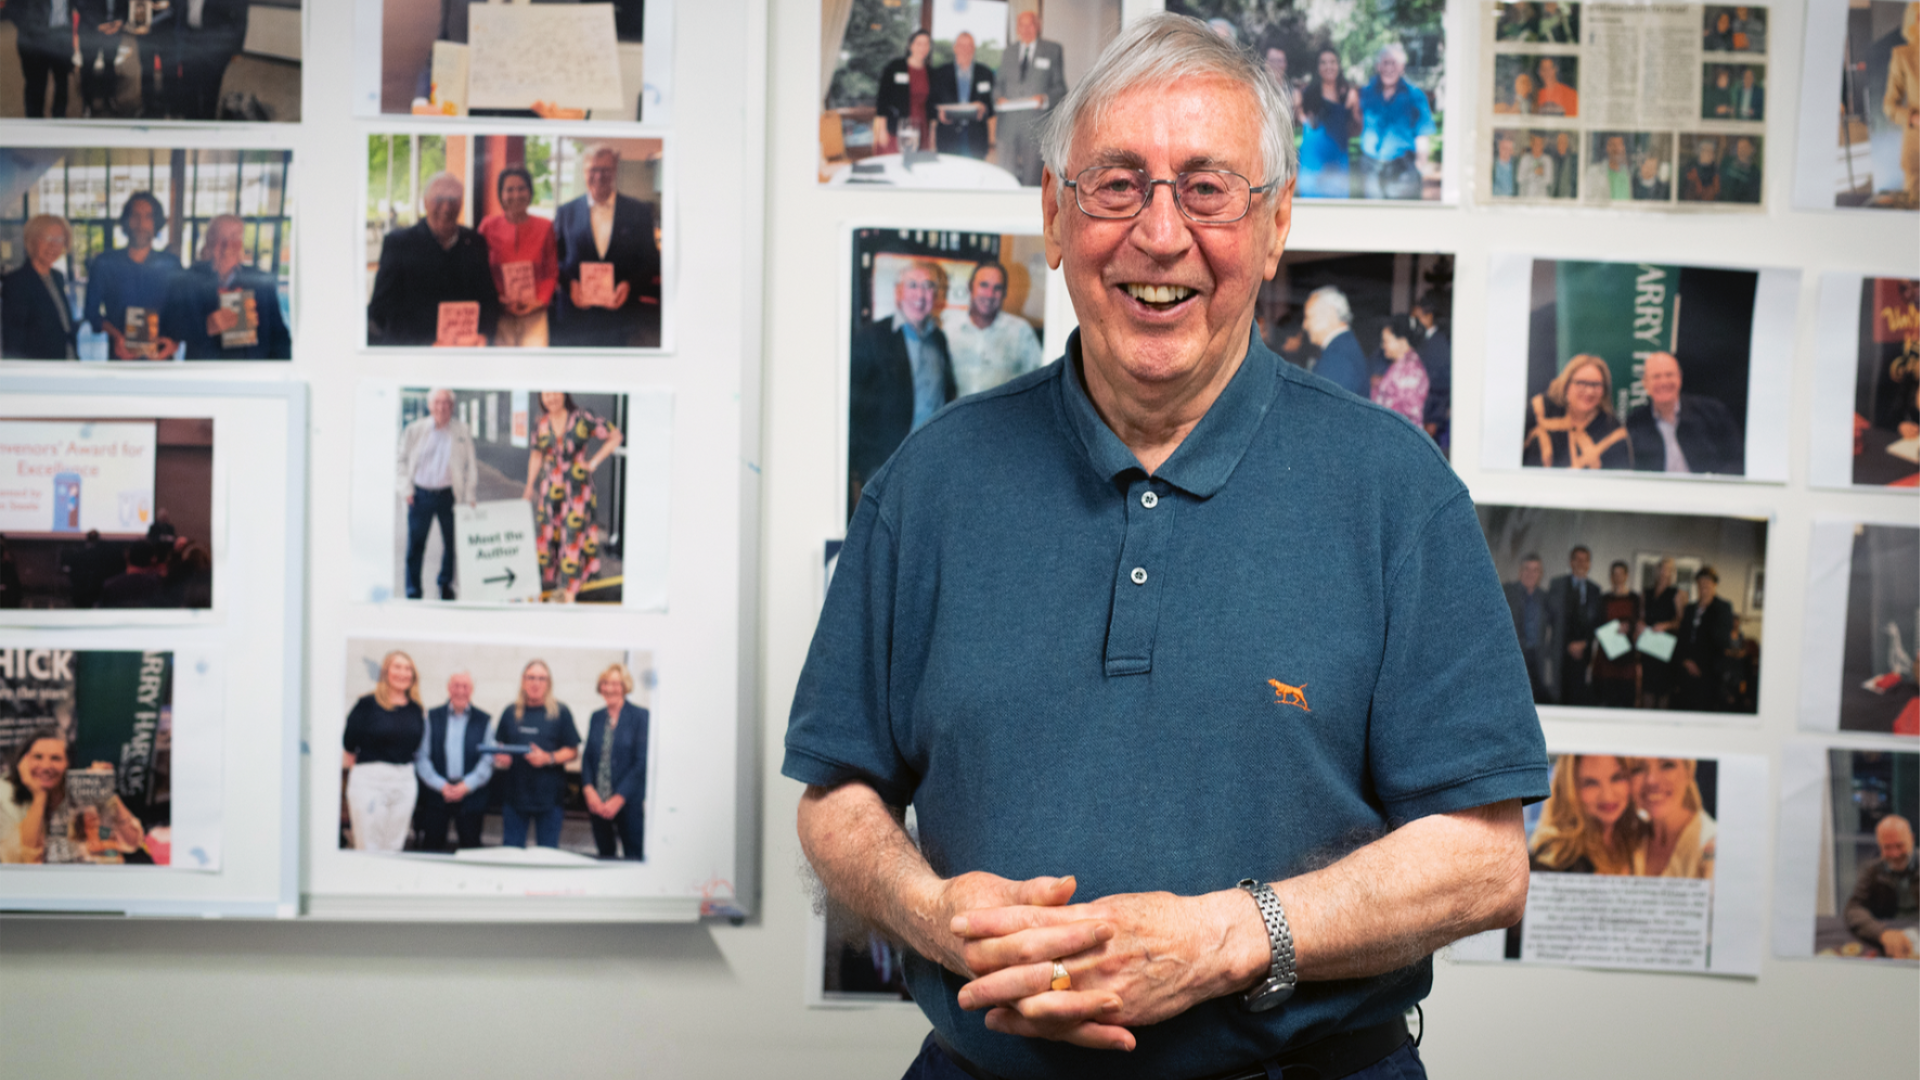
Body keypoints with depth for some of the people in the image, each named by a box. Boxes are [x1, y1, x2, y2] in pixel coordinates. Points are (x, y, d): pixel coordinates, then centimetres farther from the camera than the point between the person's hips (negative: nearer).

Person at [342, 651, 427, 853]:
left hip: (404, 782, 5)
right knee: (368, 849, -3)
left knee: (394, 847, 10)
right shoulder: (367, 704, -7)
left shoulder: (416, 710, 7)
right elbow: (347, 744, -4)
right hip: (369, 781, -5)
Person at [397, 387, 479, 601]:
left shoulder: (462, 430, 1)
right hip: (421, 494, 0)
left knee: (451, 541, 9)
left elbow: (471, 463, 5)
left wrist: (471, 497, 2)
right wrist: (406, 489, 0)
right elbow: (402, 460, 9)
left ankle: (445, 583, 29)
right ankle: (413, 592, 12)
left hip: (449, 494, 0)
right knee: (415, 544, 2)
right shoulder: (415, 430, 1)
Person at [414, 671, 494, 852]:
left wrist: (466, 786, -10)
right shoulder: (432, 717, 7)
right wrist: (441, 785, -9)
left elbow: (488, 761, 1)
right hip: (435, 794, 0)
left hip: (470, 795, 0)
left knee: (470, 849, 0)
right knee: (431, 846, 0)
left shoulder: (484, 720, 6)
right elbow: (421, 757, 1)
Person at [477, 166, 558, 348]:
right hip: (500, 314, 0)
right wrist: (499, 299, -8)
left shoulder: (545, 227, 4)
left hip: (534, 312, 0)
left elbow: (552, 271, 7)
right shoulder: (489, 226, 3)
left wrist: (539, 300, -9)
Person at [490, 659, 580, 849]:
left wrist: (548, 758, -16)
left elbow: (572, 751, 0)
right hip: (514, 794, 2)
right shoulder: (510, 712, 9)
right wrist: (500, 759, -6)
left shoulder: (561, 713, 1)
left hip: (549, 796, -2)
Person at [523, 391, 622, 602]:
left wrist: (593, 462, -8)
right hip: (550, 488, 4)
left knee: (573, 536, -1)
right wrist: (530, 486, 11)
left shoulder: (582, 419, -11)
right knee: (547, 534, 5)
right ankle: (550, 583, 17)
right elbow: (536, 455, 13)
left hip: (577, 488, -4)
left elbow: (615, 437, -6)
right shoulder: (541, 425, 2)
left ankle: (570, 591, 7)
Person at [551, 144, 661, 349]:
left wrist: (629, 285, -13)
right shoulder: (566, 213, 10)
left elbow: (651, 262, 5)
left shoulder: (640, 211, 6)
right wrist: (570, 284, -11)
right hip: (576, 314, 1)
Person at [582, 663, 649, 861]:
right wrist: (589, 790, -4)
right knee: (604, 855, 9)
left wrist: (619, 798, -13)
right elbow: (587, 757, 12)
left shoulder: (640, 716, -5)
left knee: (634, 857, -4)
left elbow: (642, 762, -9)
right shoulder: (596, 717, 11)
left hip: (628, 802, -5)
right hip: (598, 803, 5)